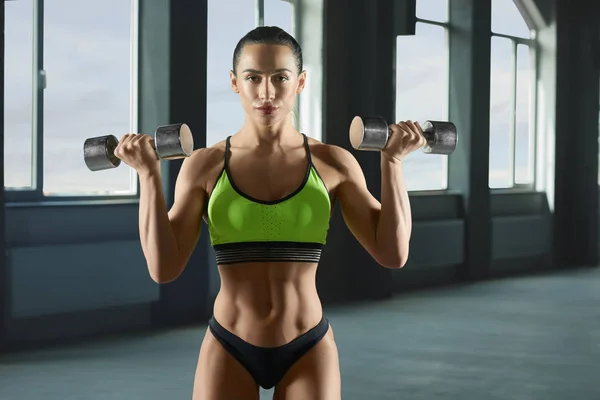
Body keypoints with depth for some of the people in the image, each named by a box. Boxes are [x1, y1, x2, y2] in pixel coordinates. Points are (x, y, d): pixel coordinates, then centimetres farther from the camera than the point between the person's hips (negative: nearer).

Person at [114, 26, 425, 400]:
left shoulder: (333, 163, -2)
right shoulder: (204, 165, -3)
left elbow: (393, 253, -4)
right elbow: (164, 268, -8)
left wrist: (392, 161, -9)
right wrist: (149, 173, -14)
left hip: (308, 351, 0)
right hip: (229, 351, 0)